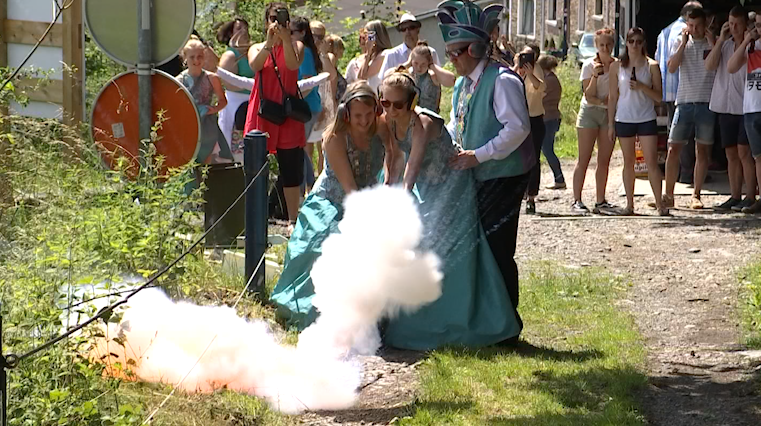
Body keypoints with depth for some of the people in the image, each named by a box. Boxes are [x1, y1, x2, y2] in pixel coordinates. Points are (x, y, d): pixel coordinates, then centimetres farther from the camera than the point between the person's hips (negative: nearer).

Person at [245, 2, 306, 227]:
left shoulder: (295, 46, 8)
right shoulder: (257, 48, 11)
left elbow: (293, 65, -15)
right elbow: (255, 66, -13)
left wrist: (285, 38, -25)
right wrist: (270, 41, -25)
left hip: (288, 113, -1)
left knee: (291, 168, 2)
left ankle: (293, 220, 9)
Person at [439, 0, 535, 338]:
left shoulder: (502, 81, -15)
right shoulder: (462, 85, 15)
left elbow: (517, 128, -22)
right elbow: (455, 128, 25)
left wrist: (478, 155, -23)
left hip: (503, 179, -9)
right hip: (476, 179, 9)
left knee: (497, 248, -7)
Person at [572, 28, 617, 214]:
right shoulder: (589, 65, -3)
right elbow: (588, 95, -9)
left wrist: (610, 101, -12)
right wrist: (595, 75, -20)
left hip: (610, 114, 3)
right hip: (589, 113, -3)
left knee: (604, 160, 4)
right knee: (584, 160, -6)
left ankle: (600, 201, 8)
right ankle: (577, 201, -6)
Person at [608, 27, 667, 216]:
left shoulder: (651, 66, 1)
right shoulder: (617, 66, 5)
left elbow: (659, 96, 0)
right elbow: (613, 96, 9)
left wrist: (642, 87, -17)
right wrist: (610, 124, 6)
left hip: (646, 120, -2)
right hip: (624, 119, 2)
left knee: (652, 163, -8)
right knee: (628, 163, 7)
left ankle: (660, 204, -6)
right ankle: (629, 204, 12)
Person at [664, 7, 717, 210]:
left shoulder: (712, 45, 5)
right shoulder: (682, 44, 10)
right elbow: (672, 68, -4)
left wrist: (711, 41, -11)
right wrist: (684, 42, -7)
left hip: (707, 103, -1)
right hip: (684, 102, 1)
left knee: (703, 150, 1)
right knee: (673, 149, -3)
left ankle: (696, 195, 8)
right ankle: (669, 195, 2)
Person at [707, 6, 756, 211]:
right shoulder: (725, 45, 11)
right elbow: (709, 66, -3)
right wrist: (721, 40, -6)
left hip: (745, 107, -5)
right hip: (725, 106, 5)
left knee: (744, 152, -9)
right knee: (731, 154, 8)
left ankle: (750, 196, -5)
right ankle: (735, 196, 13)